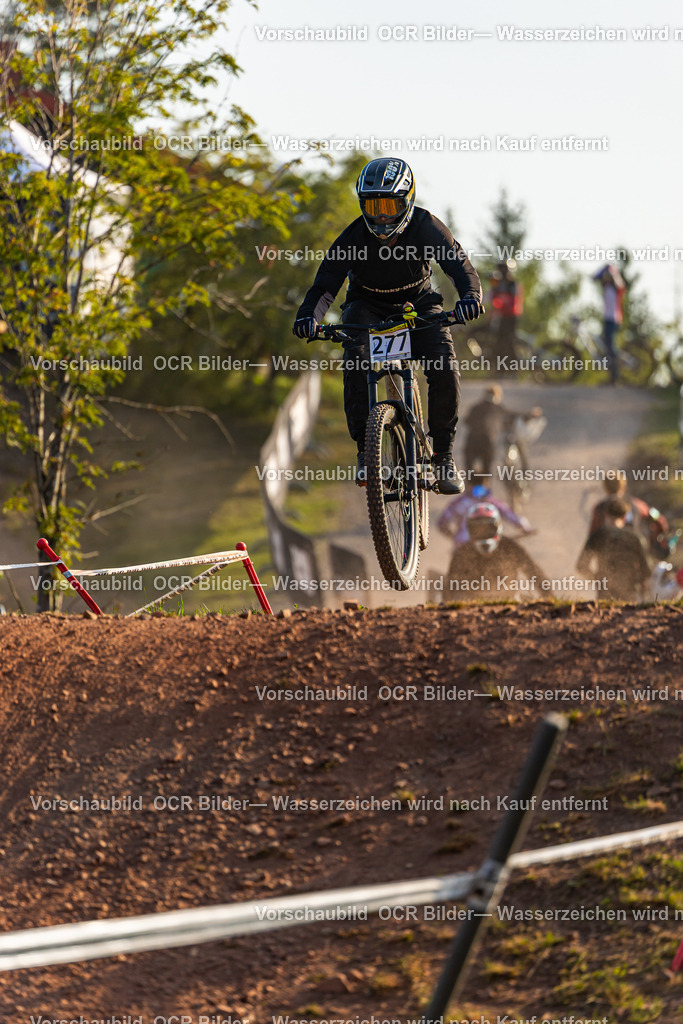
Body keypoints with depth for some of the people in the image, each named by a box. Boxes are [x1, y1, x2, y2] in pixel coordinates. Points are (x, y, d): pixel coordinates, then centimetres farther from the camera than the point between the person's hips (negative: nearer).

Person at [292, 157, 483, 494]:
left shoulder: (426, 227, -24)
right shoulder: (354, 236, -23)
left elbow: (459, 264, -32)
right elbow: (326, 282, -26)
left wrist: (470, 295, -54)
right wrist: (309, 315, -47)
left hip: (418, 304, 0)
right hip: (368, 306, 0)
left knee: (444, 370, -22)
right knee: (356, 364, -29)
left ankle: (443, 455, -7)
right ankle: (365, 451, -20)